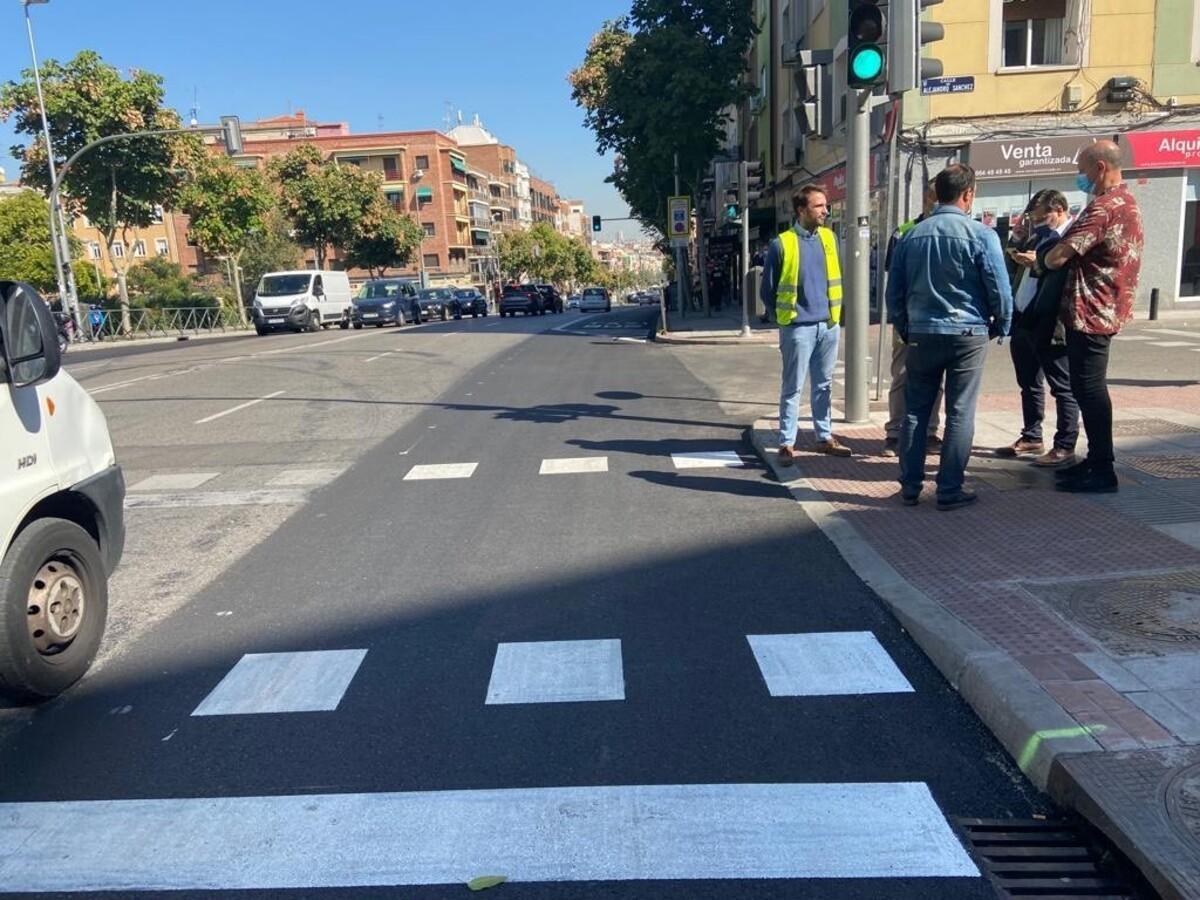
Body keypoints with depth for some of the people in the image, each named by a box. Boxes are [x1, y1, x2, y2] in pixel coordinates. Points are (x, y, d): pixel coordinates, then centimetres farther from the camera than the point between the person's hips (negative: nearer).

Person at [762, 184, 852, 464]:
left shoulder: (829, 238, 8)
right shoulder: (782, 244, -8)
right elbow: (768, 288, -2)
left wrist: (836, 311, 13)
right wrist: (783, 317, 2)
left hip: (830, 325, 5)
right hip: (799, 327, -5)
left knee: (824, 385, 14)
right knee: (792, 388, 0)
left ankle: (824, 438, 24)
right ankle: (787, 443, 6)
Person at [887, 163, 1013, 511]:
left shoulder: (912, 236, 5)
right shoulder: (981, 234, -8)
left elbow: (894, 291, 9)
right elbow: (1000, 288, -7)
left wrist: (905, 329, 20)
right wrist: (1002, 326, 10)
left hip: (922, 334, 4)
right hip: (967, 334, -3)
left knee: (915, 411, 9)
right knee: (960, 414, 2)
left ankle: (910, 486, 13)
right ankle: (949, 490, 5)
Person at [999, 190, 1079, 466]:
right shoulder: (1039, 235, 17)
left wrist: (1038, 262, -22)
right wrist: (1019, 257, 4)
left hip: (1050, 326, -9)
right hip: (1023, 321, 9)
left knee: (1063, 387, 0)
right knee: (1029, 385, 17)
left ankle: (1065, 447, 5)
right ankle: (1031, 438, 29)